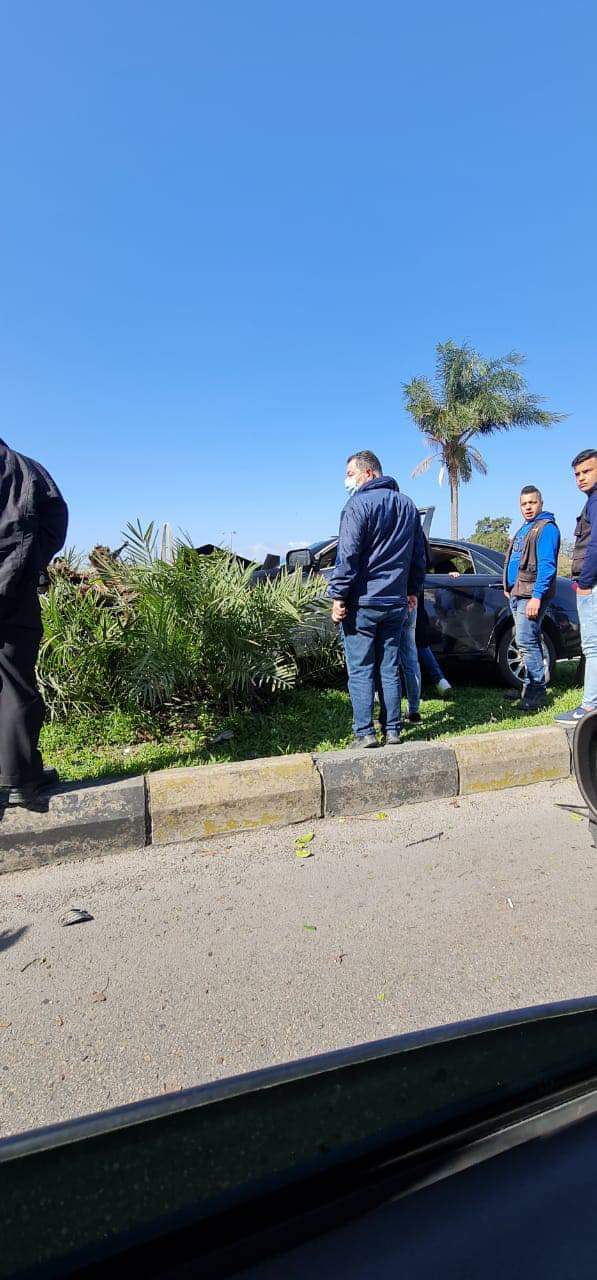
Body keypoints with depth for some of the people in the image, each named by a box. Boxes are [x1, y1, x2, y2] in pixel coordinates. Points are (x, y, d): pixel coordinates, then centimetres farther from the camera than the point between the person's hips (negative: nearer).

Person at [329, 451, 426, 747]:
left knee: (360, 671, 0)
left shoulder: (359, 504, -9)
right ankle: (392, 731, 13)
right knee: (389, 669, 10)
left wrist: (338, 596, -11)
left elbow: (347, 556, -15)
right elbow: (419, 554, 19)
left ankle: (365, 733, 0)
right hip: (396, 602, 6)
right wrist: (413, 589, 26)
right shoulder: (407, 504, 14)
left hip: (362, 602, -6)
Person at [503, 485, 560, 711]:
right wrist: (509, 588, 17)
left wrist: (537, 596, -24)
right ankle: (530, 687, 19)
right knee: (528, 641, 12)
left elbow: (547, 565, -18)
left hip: (531, 594, -9)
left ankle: (538, 691, -9)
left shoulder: (546, 528, -8)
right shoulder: (523, 529, 21)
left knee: (526, 641, -14)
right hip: (517, 594, 10)